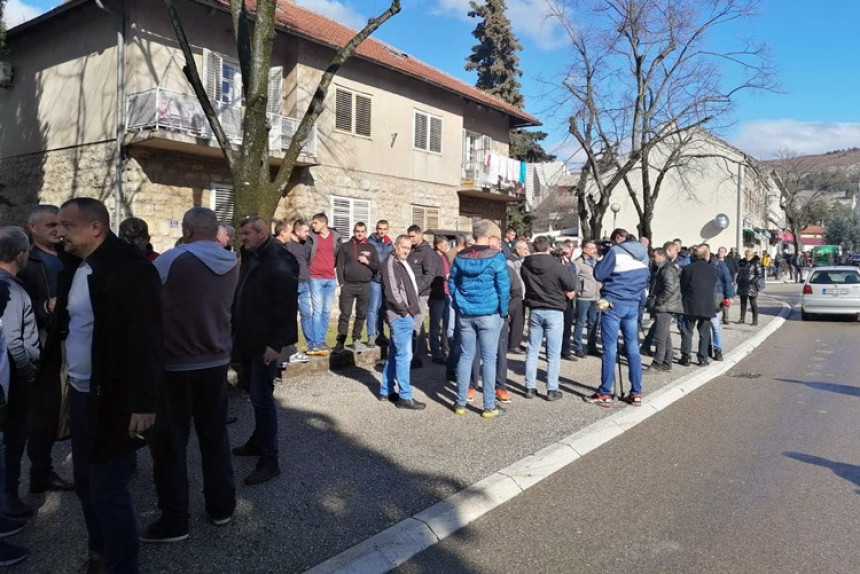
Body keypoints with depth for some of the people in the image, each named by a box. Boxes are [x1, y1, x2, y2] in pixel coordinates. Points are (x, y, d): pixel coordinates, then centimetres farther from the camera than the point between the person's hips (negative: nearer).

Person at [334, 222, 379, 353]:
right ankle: (340, 341, -1)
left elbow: (378, 267, 11)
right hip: (348, 286, -2)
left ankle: (356, 340, 17)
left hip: (365, 286, 2)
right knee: (345, 314, -4)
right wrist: (341, 283, -7)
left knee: (362, 315, 7)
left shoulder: (371, 248, 12)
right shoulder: (345, 246, 6)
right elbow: (339, 265, 2)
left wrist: (367, 262, -8)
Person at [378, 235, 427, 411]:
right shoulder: (391, 263, -11)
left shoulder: (404, 263, 19)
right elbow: (392, 292, -19)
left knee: (394, 355, 15)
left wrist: (414, 310, 13)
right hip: (401, 317, -10)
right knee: (404, 355, -8)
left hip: (407, 316, 10)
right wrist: (404, 311, -14)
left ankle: (386, 391, 23)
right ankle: (405, 397, -4)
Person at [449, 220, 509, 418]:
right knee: (489, 359, 2)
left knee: (465, 357, 10)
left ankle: (460, 403, 15)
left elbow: (452, 284, 11)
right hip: (489, 315, -4)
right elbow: (503, 288, -9)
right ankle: (489, 407, 7)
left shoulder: (460, 257, 5)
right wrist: (503, 311, 2)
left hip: (465, 315, 4)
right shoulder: (496, 257, -9)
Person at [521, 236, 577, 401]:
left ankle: (530, 387, 15)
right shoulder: (557, 266, -13)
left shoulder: (526, 266, -2)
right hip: (554, 311, -3)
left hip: (535, 311, 4)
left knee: (532, 351, 12)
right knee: (553, 353, 3)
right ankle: (552, 390, 6)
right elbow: (571, 287, -8)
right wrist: (564, 293, 9)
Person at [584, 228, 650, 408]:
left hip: (613, 303, -6)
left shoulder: (615, 251, -8)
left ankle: (605, 394, 1)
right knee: (633, 348, 9)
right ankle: (636, 394, 12)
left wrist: (602, 261, 10)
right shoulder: (643, 253, 12)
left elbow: (599, 274, -6)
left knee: (610, 349, -3)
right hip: (633, 305, 6)